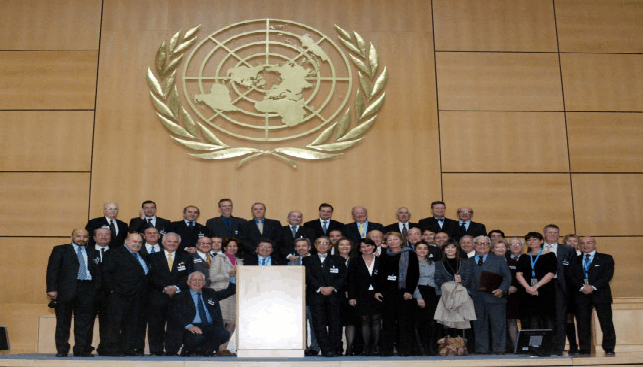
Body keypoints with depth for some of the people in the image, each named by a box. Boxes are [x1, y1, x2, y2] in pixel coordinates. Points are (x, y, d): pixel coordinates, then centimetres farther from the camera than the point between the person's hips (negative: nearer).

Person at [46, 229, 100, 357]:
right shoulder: (60, 250, 10)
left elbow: (97, 273, 16)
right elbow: (52, 270, 2)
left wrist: (96, 288, 1)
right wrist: (52, 289, -9)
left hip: (87, 289, 2)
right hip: (66, 289, -2)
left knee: (85, 322, -2)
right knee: (63, 322, 2)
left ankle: (82, 350, 4)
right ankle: (61, 350, 10)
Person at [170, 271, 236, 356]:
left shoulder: (210, 293, 24)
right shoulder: (182, 297, 13)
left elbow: (229, 291, 23)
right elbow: (177, 315, -1)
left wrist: (232, 277, 6)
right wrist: (189, 326, -19)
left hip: (211, 327, 3)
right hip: (194, 327, -3)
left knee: (224, 335, -28)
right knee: (198, 338, -38)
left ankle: (204, 351, -3)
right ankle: (187, 351, -1)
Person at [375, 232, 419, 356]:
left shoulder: (410, 255, 0)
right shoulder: (384, 256, 14)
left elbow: (415, 274, -4)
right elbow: (379, 275, 16)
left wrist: (409, 291, -12)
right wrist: (377, 290, 6)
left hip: (404, 292, -4)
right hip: (387, 292, 4)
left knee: (404, 320, -2)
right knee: (387, 320, 5)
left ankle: (404, 349, 4)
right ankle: (387, 349, 11)